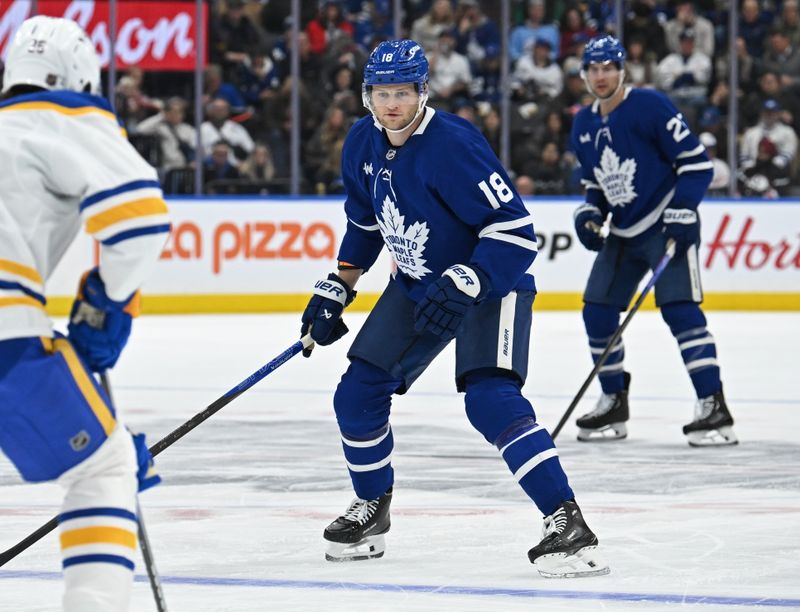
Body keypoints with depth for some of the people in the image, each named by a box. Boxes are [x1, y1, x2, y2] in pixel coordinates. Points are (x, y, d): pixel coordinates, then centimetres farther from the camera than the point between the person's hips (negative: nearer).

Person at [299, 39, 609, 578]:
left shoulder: (453, 144, -27)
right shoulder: (363, 145, -3)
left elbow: (516, 229, -29)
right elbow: (365, 225, 16)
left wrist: (462, 287, -36)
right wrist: (335, 291, 12)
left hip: (491, 284, -8)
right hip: (418, 286, 8)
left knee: (490, 400, -26)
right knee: (358, 395, 3)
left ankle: (568, 524, -27)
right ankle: (371, 513, 25)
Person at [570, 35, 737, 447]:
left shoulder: (649, 106, -14)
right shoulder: (584, 126, 9)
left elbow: (695, 159, -14)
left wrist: (682, 212, -21)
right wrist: (590, 212, 2)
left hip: (668, 225, -8)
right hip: (623, 233, 8)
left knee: (679, 308, -18)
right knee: (597, 312, 4)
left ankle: (714, 408, -20)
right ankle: (614, 404, 19)